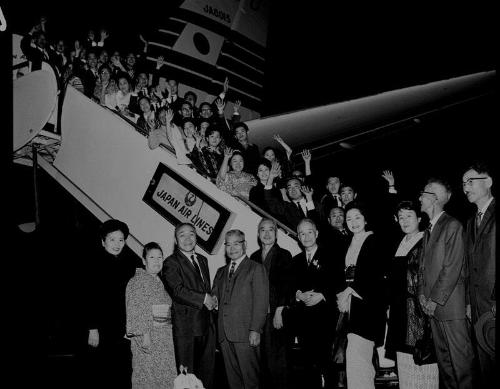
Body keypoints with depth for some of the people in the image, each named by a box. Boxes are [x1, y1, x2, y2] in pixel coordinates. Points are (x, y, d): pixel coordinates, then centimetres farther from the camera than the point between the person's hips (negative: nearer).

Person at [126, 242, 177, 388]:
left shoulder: (159, 282, 17)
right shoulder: (137, 281, -7)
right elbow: (137, 311, -14)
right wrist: (144, 335, -21)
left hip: (164, 337, 8)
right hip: (148, 337, -7)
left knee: (166, 377, 6)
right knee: (148, 377, -5)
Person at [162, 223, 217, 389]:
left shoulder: (202, 260, 18)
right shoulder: (171, 263, -6)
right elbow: (177, 290, -18)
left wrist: (211, 300, 4)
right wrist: (204, 299, -16)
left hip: (206, 324, 7)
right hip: (186, 325, -7)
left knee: (207, 370, 12)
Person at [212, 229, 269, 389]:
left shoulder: (256, 268, 2)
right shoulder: (221, 272, 21)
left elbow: (261, 302, -6)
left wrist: (255, 330, -13)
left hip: (246, 334, -5)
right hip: (224, 334, 5)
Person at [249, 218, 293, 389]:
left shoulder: (284, 255, 3)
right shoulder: (254, 257, 15)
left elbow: (286, 286, -3)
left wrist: (279, 312, -11)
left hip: (276, 315, -3)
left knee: (277, 358, -4)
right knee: (261, 358, 1)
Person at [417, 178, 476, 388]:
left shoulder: (452, 225, -9)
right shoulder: (428, 230, 16)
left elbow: (452, 268, -14)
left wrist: (435, 300, -13)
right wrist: (422, 293, 6)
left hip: (451, 305, -8)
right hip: (432, 305, 8)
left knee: (461, 360, -2)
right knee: (443, 358, 13)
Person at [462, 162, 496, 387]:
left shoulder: (495, 215, -7)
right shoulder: (470, 223, 17)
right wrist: (469, 302, 11)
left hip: (494, 307, -6)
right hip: (478, 309, 6)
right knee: (486, 370, 9)